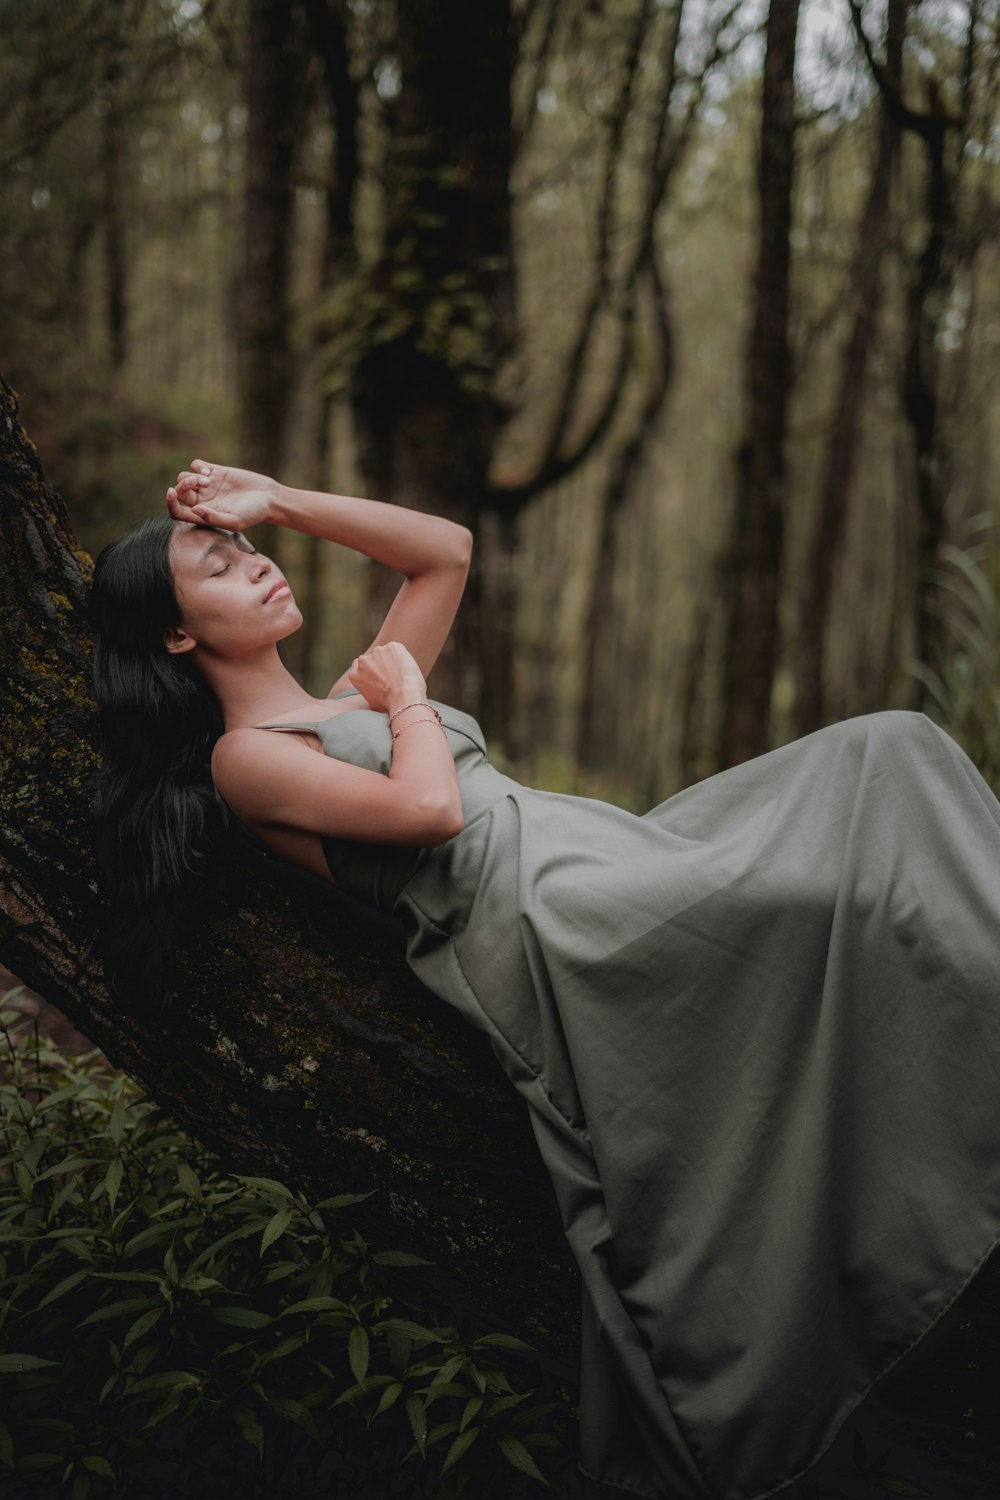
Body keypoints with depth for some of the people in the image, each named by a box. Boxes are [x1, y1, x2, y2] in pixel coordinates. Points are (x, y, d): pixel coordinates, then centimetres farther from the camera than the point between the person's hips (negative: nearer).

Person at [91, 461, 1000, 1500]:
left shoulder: (352, 701, 27)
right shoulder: (241, 756, 1)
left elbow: (445, 550, 29)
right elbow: (428, 808, -15)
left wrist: (277, 502, 24)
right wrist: (408, 695, 4)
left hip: (616, 865, 9)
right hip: (549, 926, -9)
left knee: (888, 756, -4)